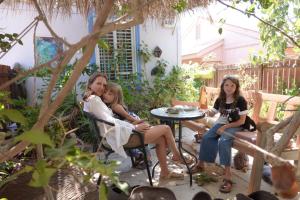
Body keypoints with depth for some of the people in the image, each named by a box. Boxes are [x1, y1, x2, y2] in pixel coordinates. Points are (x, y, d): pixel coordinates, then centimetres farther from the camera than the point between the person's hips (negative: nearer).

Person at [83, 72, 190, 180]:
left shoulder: (92, 100, 20)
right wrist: (134, 127, -14)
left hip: (118, 134, 10)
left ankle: (165, 172, 19)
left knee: (161, 139, 7)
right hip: (121, 136, -10)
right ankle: (177, 156, 21)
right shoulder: (93, 99, -11)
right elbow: (109, 122, -18)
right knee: (166, 129, -4)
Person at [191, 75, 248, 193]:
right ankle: (200, 164, -3)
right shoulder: (220, 99, 2)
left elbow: (242, 121, -13)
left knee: (223, 141, -33)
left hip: (234, 126, -5)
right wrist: (209, 112, -12)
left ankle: (227, 174, -28)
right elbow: (213, 113, 13)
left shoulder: (240, 100, -13)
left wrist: (225, 127, -20)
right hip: (221, 123, 5)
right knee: (206, 137, -19)